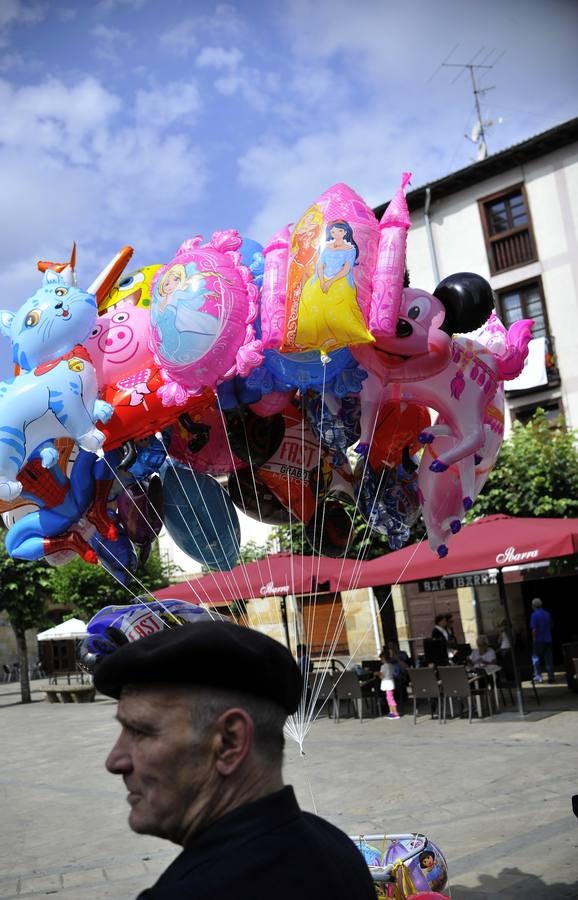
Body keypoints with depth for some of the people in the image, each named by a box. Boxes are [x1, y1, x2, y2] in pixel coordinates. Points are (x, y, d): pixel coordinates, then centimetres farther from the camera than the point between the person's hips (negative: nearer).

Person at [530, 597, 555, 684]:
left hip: (539, 640, -5)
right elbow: (550, 627, 14)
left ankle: (538, 676, 2)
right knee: (549, 659, 6)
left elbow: (534, 629, -14)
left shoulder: (534, 615, -11)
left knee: (536, 658, 8)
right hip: (548, 640, 5)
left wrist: (534, 640, -8)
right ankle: (551, 677, 4)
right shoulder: (547, 614, 7)